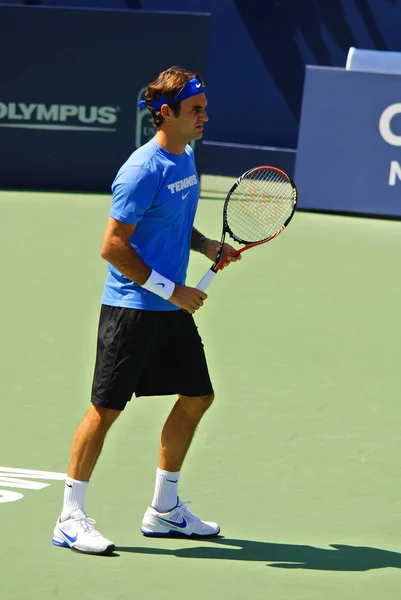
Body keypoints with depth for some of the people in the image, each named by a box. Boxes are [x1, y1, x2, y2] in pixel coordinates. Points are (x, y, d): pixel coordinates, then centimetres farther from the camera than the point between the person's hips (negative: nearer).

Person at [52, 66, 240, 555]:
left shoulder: (186, 158, 10)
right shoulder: (143, 170, -18)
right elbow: (113, 246, -20)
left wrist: (207, 246, 7)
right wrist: (170, 289, -18)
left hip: (172, 309, 9)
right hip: (130, 307, -9)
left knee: (197, 398, 13)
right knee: (107, 407, -6)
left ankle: (164, 510, 24)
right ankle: (70, 518, 1)